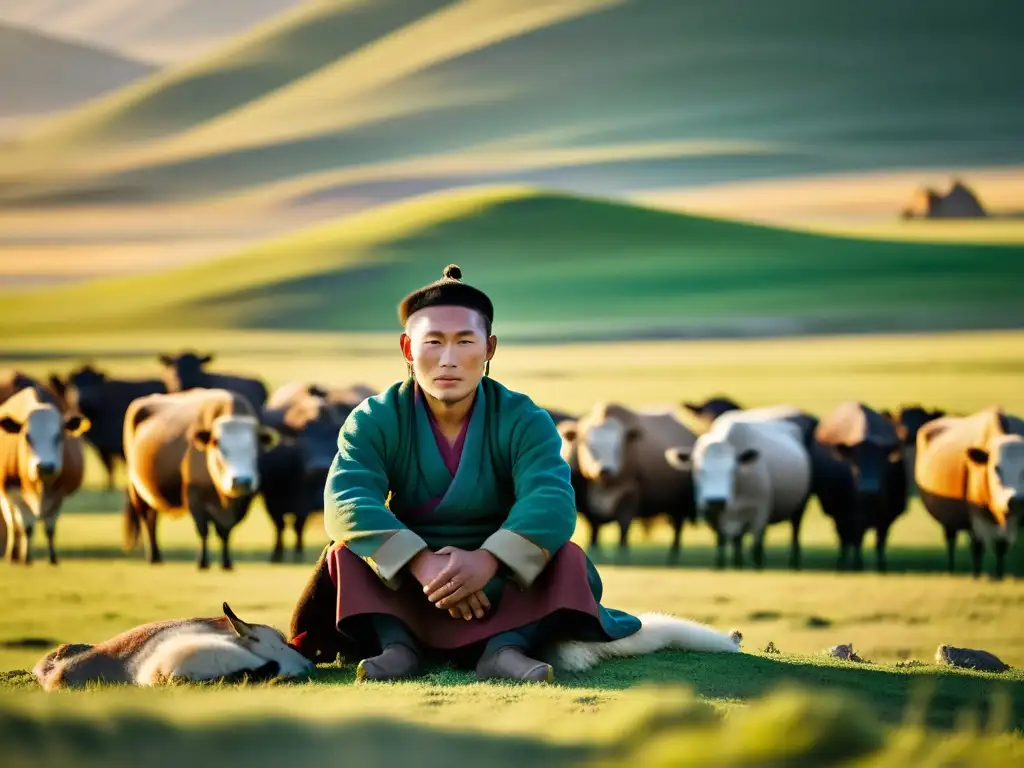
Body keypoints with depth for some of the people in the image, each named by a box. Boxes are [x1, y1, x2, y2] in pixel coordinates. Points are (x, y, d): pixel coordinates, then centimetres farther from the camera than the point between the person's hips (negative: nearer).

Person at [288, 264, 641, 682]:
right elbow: (347, 500, -26)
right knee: (349, 551, -24)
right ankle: (396, 644, -38)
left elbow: (551, 500, -26)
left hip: (501, 587, 0)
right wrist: (421, 562, -42)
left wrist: (489, 559, -45)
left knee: (568, 559, -25)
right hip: (404, 587, 0)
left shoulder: (523, 420, -8)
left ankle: (505, 646, -41)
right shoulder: (374, 420, -8)